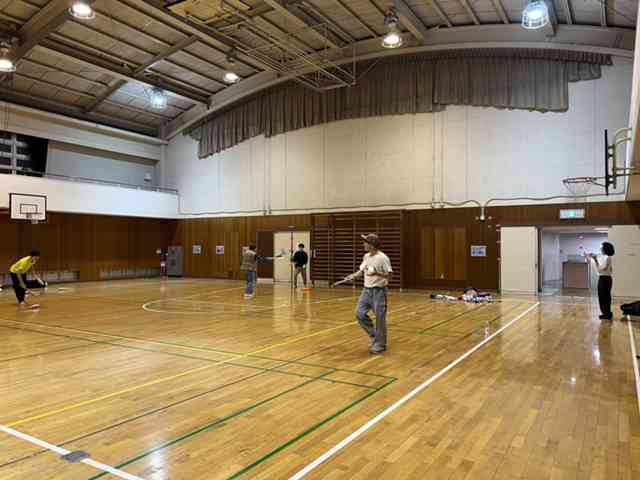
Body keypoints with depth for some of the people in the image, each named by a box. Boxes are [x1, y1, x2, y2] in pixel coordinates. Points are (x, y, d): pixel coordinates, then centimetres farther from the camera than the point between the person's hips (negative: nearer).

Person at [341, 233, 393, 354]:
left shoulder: (382, 258, -15)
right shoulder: (366, 256, 7)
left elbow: (389, 275, -15)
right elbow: (362, 271, 18)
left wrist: (377, 273, -29)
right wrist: (354, 276, 0)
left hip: (378, 291, -7)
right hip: (367, 290, 7)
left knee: (379, 318, 1)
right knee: (360, 313, 1)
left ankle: (380, 344, 16)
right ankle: (374, 335, 20)